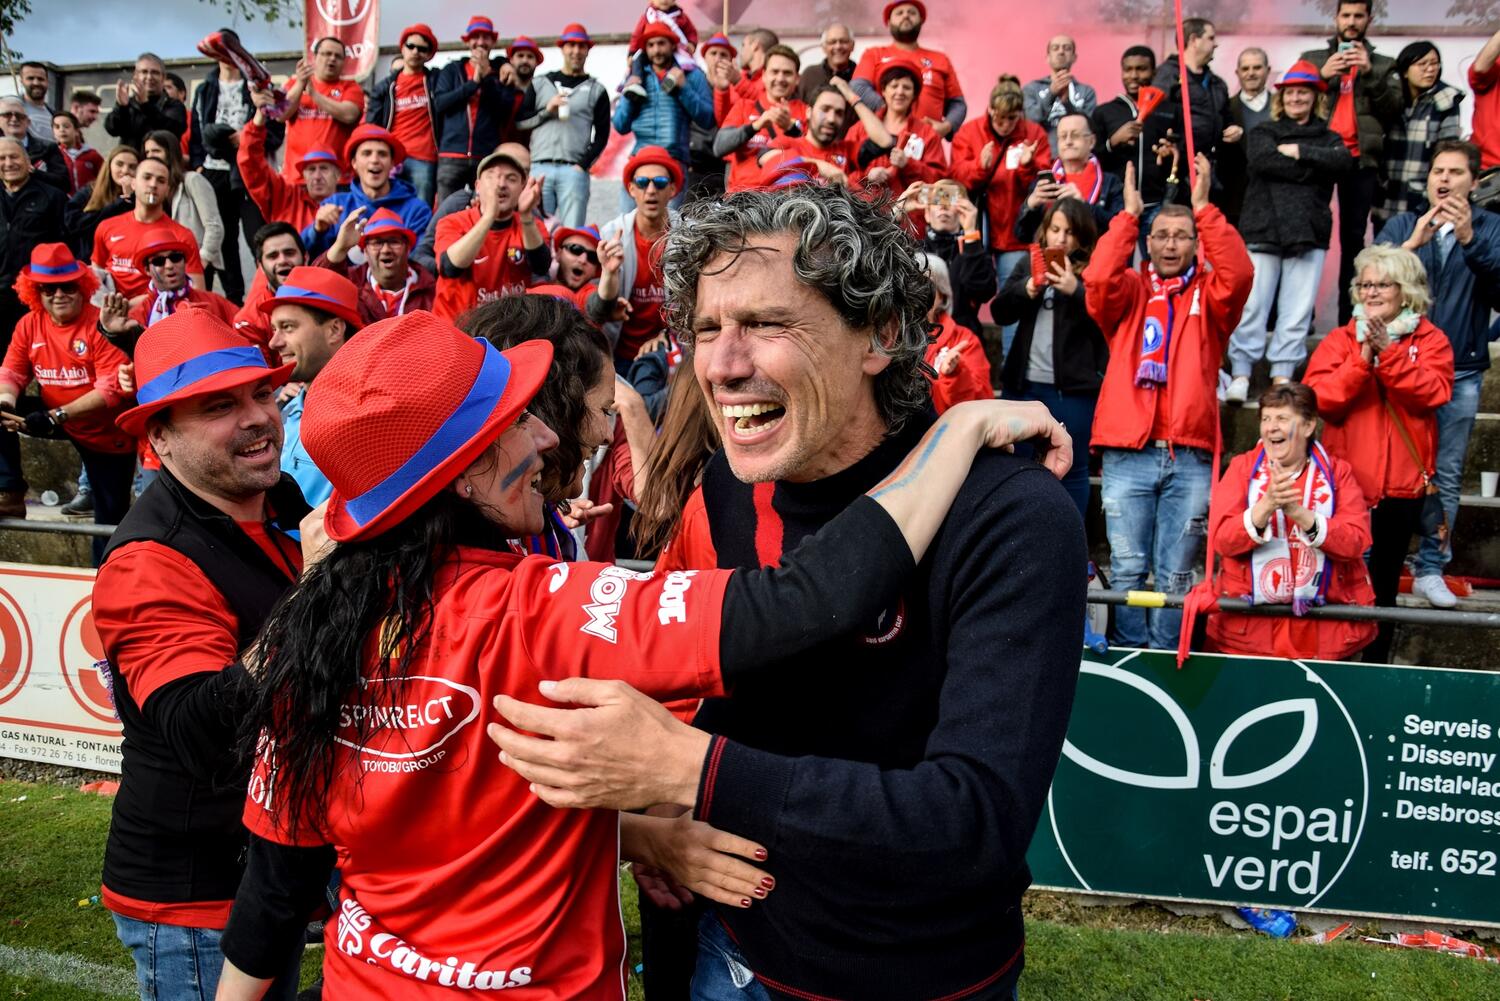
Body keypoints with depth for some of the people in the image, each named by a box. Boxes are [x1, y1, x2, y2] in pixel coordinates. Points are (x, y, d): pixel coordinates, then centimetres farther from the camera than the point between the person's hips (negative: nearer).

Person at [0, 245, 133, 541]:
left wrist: (55, 417, -31)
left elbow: (112, 389, -26)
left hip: (107, 432, -4)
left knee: (111, 516, 4)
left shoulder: (101, 325, -20)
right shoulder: (29, 325, -3)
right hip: (54, 417, 5)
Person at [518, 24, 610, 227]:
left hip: (574, 170, -1)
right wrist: (546, 111, -2)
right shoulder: (540, 83, 18)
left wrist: (583, 165, -4)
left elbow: (602, 135, 7)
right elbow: (519, 121, 14)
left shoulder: (596, 90, 14)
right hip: (539, 168, 1)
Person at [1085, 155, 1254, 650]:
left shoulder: (1209, 295, 12)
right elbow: (1099, 278, -10)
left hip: (1190, 458, 1)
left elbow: (1239, 273, -9)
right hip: (1127, 454, 0)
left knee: (1175, 575, 5)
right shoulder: (1130, 291, 11)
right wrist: (1130, 212, -7)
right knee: (1128, 569, 1)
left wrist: (1203, 207, -10)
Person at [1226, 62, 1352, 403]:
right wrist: (1312, 169, -5)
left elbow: (1344, 161, -3)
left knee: (1297, 310, -3)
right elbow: (1261, 159, -8)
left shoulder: (1328, 138, 19)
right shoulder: (1263, 132, 15)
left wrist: (1299, 151, -7)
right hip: (1263, 230, -1)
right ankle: (1240, 372, -4)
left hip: (1309, 234, 2)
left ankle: (1282, 376, 0)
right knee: (1250, 305, -7)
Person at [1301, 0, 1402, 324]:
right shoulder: (1312, 59, 16)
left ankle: (1348, 316, 2)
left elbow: (1393, 110, 3)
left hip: (1361, 160, 0)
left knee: (1353, 237, 1)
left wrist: (1370, 73, -8)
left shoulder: (1383, 65, 15)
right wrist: (1322, 76, -10)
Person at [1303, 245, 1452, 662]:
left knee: (1385, 582, 10)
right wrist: (1362, 359, -20)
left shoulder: (1430, 340, 4)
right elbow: (1319, 399, -11)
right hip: (1345, 481, 0)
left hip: (1402, 484, 0)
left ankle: (1376, 664, 22)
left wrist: (1388, 353, -21)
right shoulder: (1340, 339, 4)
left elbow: (1433, 392, -14)